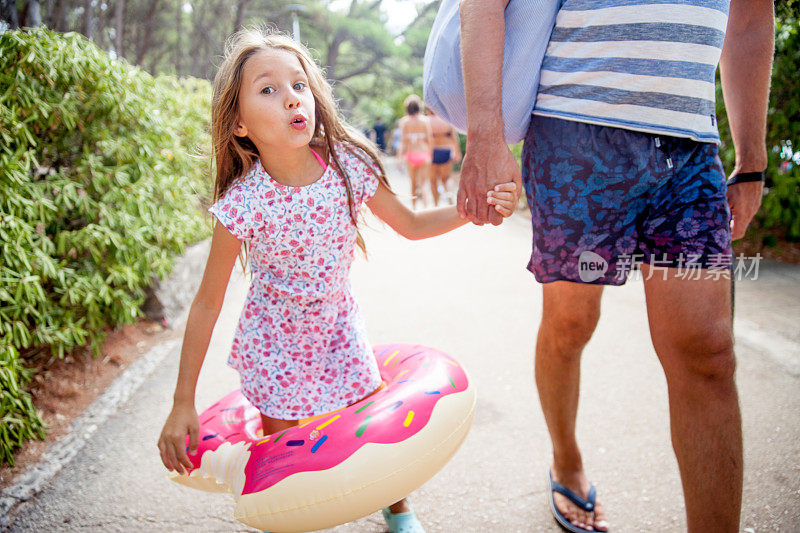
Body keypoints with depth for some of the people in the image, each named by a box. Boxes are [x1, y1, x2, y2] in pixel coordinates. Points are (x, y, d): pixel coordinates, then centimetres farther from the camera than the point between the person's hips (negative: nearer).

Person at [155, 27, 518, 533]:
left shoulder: (349, 166, -20)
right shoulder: (243, 204, -27)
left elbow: (411, 224, -2)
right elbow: (208, 303, -17)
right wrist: (183, 405, -15)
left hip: (338, 326, 3)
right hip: (276, 339, -2)